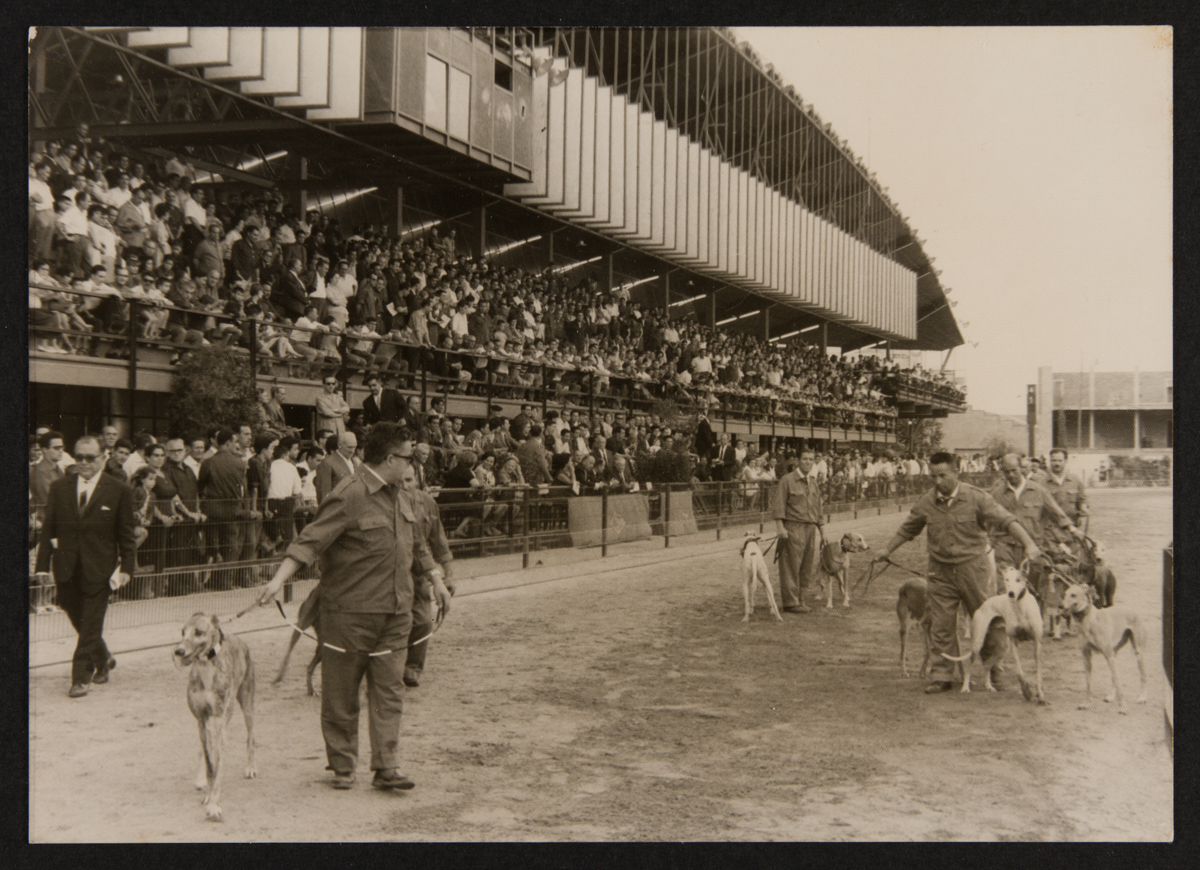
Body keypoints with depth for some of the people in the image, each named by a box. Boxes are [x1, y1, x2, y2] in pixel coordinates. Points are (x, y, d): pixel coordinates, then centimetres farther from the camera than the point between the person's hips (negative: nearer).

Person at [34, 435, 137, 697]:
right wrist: (42, 565, 2)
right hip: (67, 570, 4)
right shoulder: (59, 487, 6)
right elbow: (48, 529, 7)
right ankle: (102, 660, 36)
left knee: (90, 626, -2)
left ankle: (80, 678, 7)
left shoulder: (119, 491, -2)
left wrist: (127, 567, -6)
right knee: (80, 623, 14)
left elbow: (126, 535, 0)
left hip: (99, 570, -3)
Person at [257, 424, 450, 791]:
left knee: (389, 691, 4)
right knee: (341, 694, 6)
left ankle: (386, 767, 9)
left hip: (395, 614, 7)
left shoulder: (402, 499, 12)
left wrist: (437, 580, 27)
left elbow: (417, 547, 26)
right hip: (349, 613, -6)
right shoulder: (348, 499, -14)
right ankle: (342, 767, 19)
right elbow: (310, 540, -21)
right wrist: (279, 579, -31)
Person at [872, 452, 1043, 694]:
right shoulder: (926, 503, 1)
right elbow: (907, 529, 16)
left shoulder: (976, 497, -9)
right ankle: (941, 676, 8)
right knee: (941, 625, 1)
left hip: (973, 566, -2)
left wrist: (1028, 544, -28)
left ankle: (996, 670, 27)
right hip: (941, 570, 3)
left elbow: (1006, 520, -14)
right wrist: (886, 552, 22)